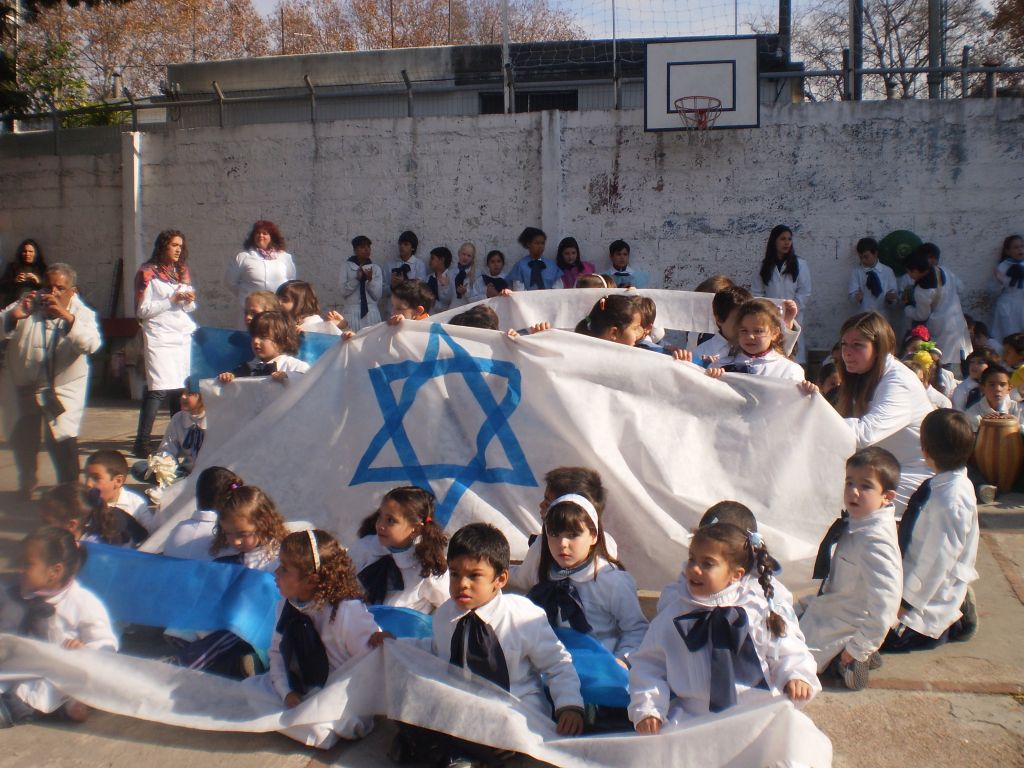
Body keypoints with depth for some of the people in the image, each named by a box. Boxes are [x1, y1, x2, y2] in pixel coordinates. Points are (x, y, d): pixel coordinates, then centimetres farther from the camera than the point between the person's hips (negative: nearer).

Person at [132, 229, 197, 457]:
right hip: (160, 337, -6)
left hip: (184, 335, 6)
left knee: (181, 388, 4)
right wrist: (172, 300, -12)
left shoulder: (182, 271, 19)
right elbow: (142, 310, -6)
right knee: (159, 389, -14)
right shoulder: (147, 273, -1)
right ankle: (142, 443, -11)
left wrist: (189, 301, 1)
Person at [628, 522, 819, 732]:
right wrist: (647, 710, -3)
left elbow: (787, 651, 9)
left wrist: (797, 677, -12)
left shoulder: (759, 610, 4)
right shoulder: (673, 616, 7)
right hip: (689, 721, 0)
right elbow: (648, 666, 10)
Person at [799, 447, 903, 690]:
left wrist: (859, 648, -23)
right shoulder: (857, 520, -5)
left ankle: (853, 657, 1)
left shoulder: (875, 540, -32)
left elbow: (884, 605, -32)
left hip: (845, 624, -9)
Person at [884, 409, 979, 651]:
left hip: (932, 593, -9)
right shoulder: (950, 483, -1)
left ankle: (953, 622, 6)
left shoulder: (949, 502, -30)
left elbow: (937, 560, -26)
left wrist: (906, 602, -18)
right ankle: (953, 610, 17)